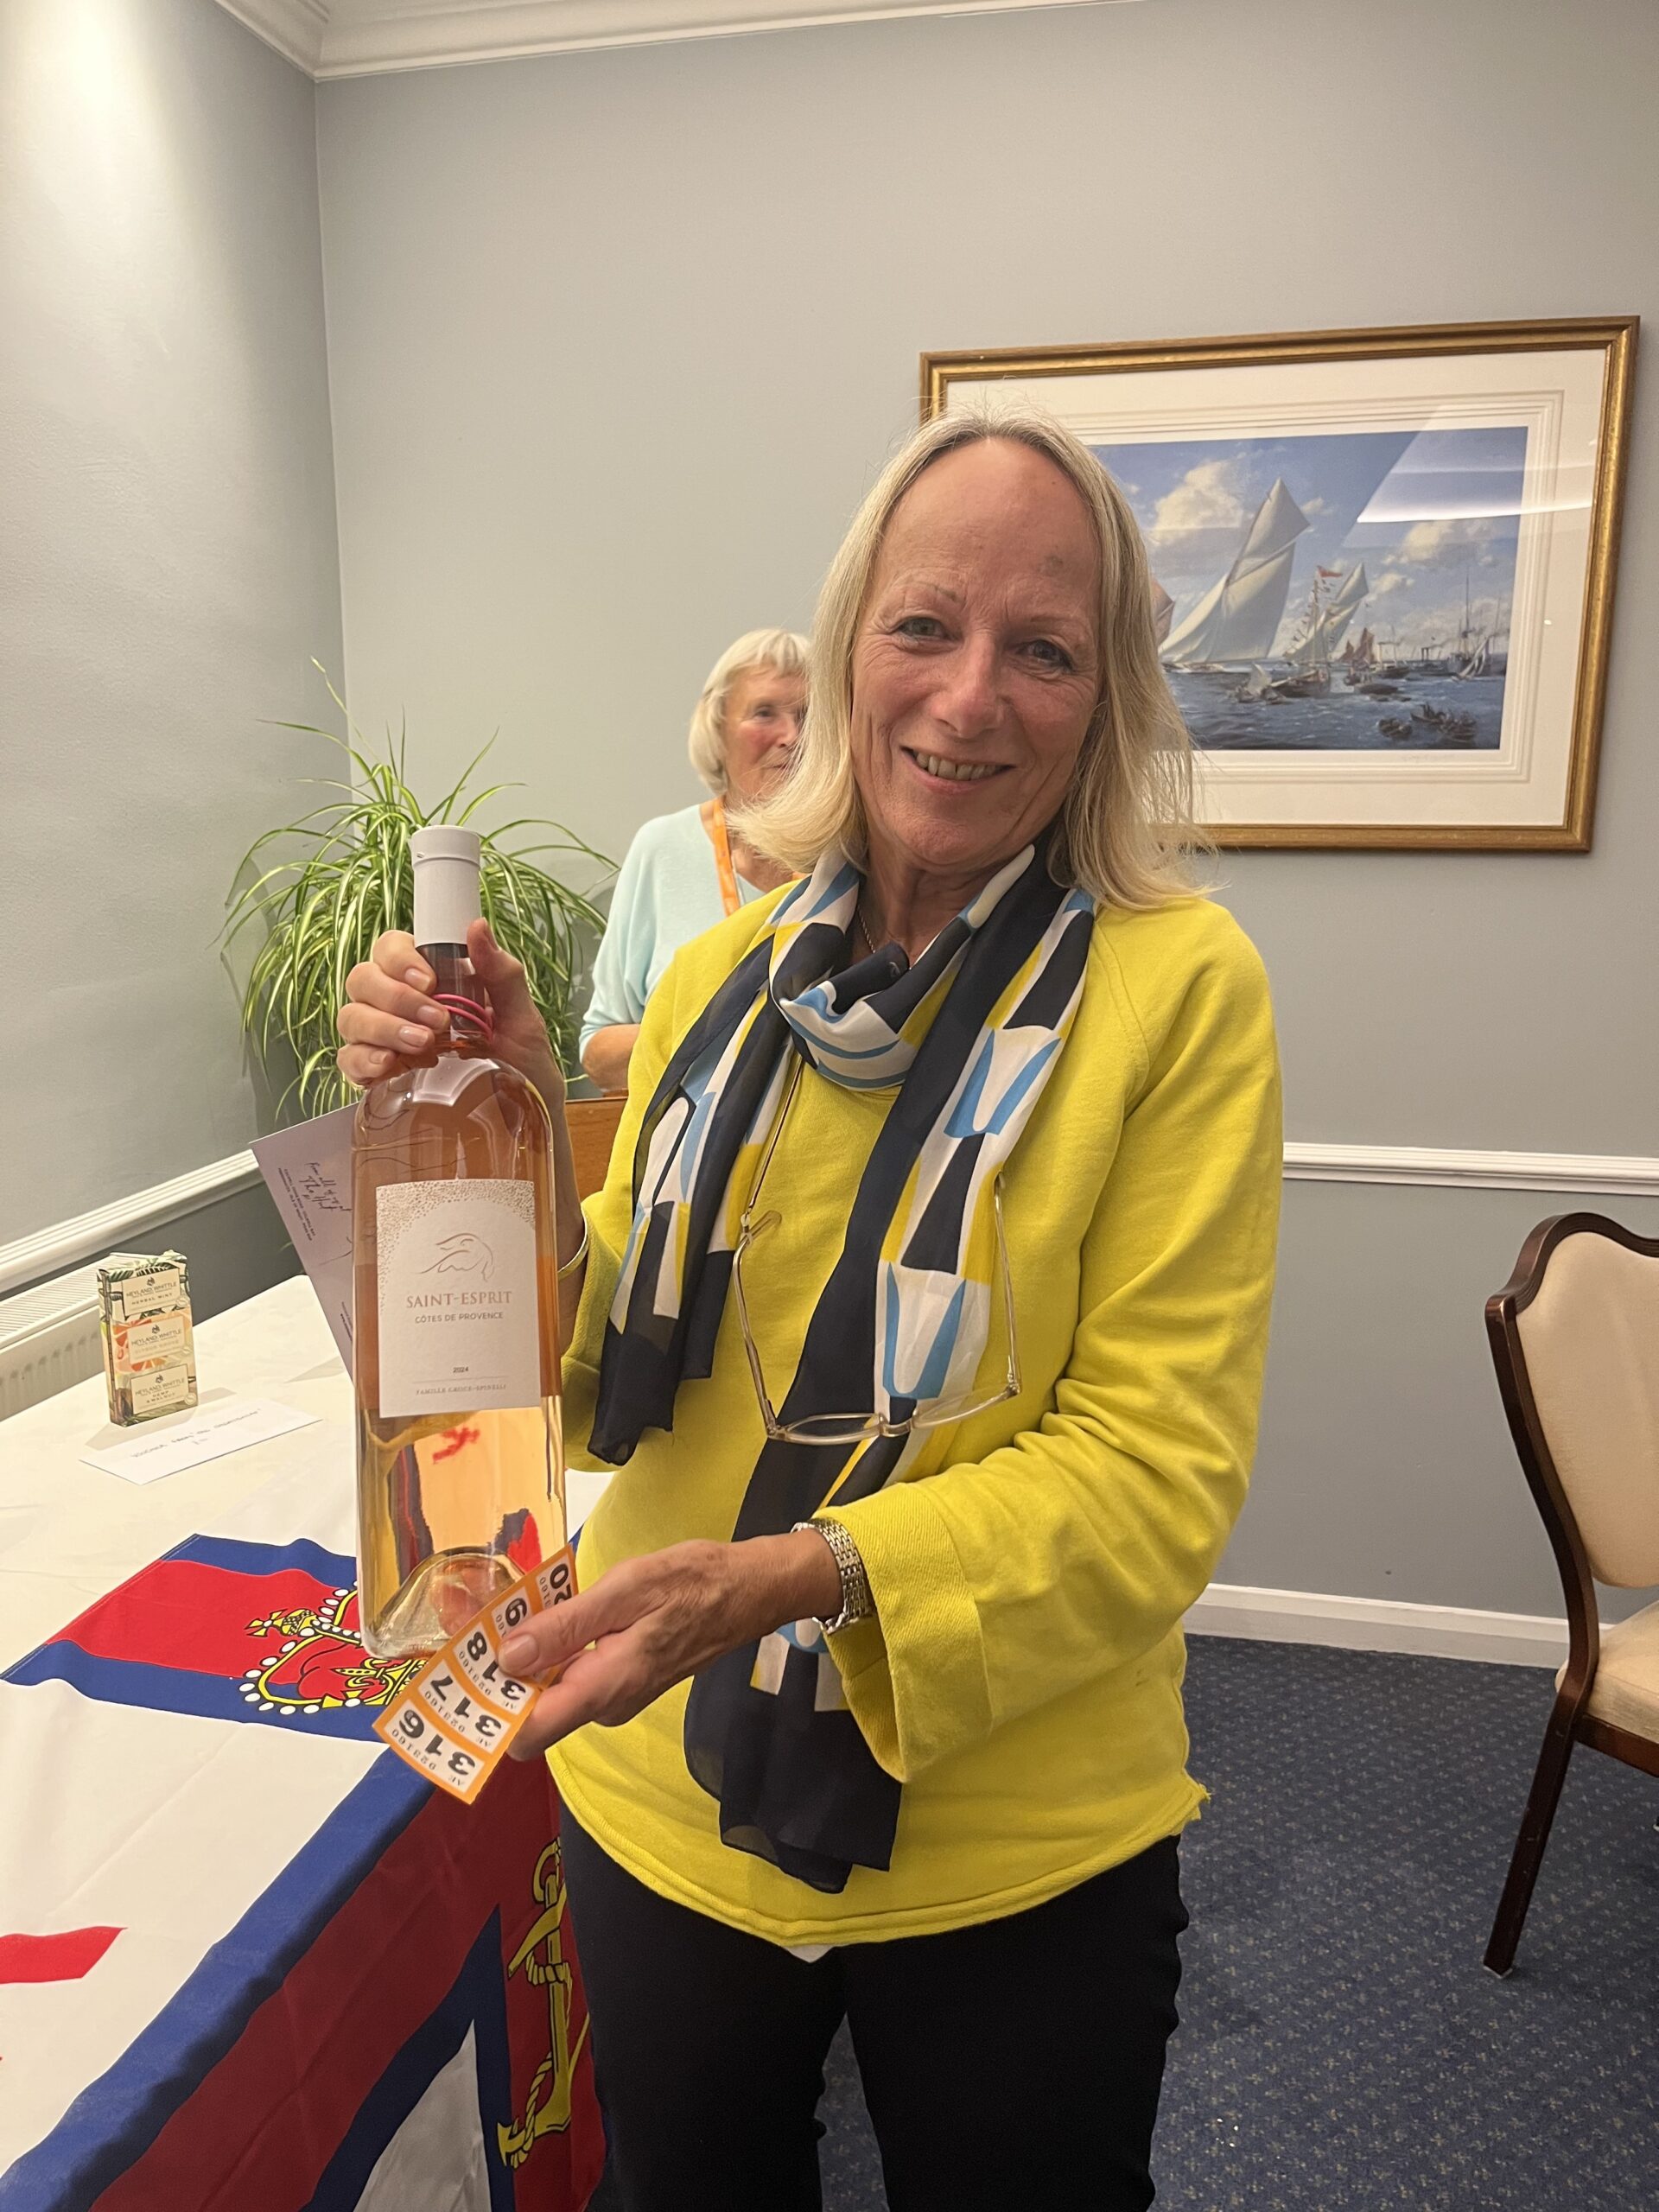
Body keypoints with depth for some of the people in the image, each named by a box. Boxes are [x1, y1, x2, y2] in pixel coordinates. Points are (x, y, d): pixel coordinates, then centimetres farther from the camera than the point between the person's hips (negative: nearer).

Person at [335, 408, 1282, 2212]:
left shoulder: (1179, 987, -15)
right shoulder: (716, 984, -3)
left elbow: (1155, 1467, -17)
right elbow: (609, 1397, -1)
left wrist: (787, 1576, -30)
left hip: (1011, 1864, -3)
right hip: (660, 1811, 4)